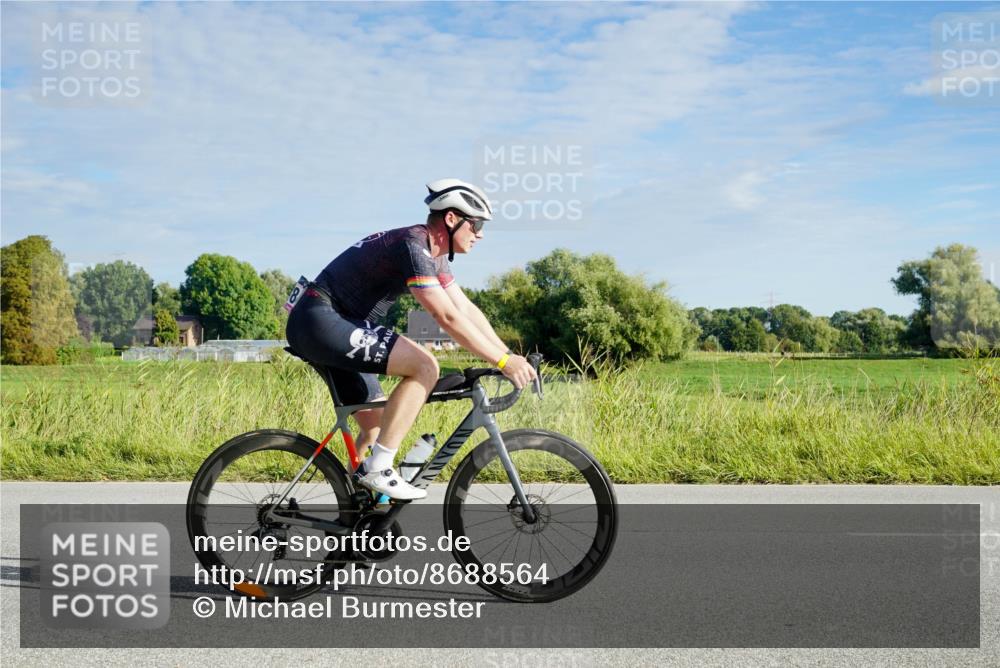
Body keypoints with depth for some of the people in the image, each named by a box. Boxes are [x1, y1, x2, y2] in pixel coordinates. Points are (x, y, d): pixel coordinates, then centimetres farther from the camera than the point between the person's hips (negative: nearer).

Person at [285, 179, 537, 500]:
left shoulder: (433, 254, 12)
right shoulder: (412, 246, -20)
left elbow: (467, 310, 12)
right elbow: (449, 318, -27)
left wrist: (510, 356, 3)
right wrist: (503, 362, -24)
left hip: (326, 329, 11)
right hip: (319, 321, -11)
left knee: (378, 428, 13)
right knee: (424, 365, -22)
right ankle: (377, 469, -18)